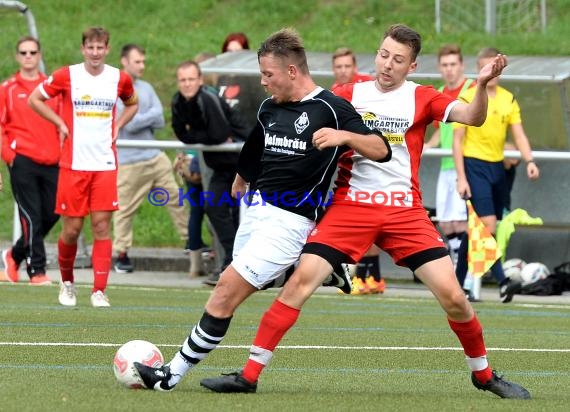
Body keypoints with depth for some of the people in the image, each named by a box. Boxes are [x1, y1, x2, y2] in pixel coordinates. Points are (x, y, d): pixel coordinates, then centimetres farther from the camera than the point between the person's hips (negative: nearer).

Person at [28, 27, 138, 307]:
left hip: (105, 164, 1)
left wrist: (117, 126, 9)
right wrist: (61, 124, 0)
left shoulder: (120, 79, 4)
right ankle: (66, 282, 24)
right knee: (72, 228, 0)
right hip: (73, 164, -1)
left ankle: (99, 291, -3)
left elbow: (132, 104, 25)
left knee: (102, 225, -5)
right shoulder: (66, 76, -2)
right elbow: (35, 99, 8)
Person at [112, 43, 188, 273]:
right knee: (125, 209, 1)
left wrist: (140, 120, -10)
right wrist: (151, 116, -5)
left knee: (175, 198, 7)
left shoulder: (146, 88, 12)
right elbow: (128, 124, -16)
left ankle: (190, 240, 15)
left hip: (155, 157, 6)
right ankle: (121, 254, 9)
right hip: (129, 161, -6)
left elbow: (160, 121, 4)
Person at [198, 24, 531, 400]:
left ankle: (483, 373, 17)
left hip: (405, 210, 0)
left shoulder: (421, 98, 4)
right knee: (301, 280, -12)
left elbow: (471, 117, -10)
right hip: (351, 205, 0)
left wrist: (482, 85, -28)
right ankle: (249, 375, -8)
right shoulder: (350, 94, 6)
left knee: (452, 296, -6)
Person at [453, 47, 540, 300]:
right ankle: (501, 280, -23)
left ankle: (459, 283, 19)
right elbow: (457, 141, -5)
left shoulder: (508, 100, 9)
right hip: (474, 166, -5)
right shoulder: (467, 98, -5)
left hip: (497, 167, 5)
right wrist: (461, 178, -11)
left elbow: (519, 136, 6)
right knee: (488, 225, -18)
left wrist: (529, 161, -13)